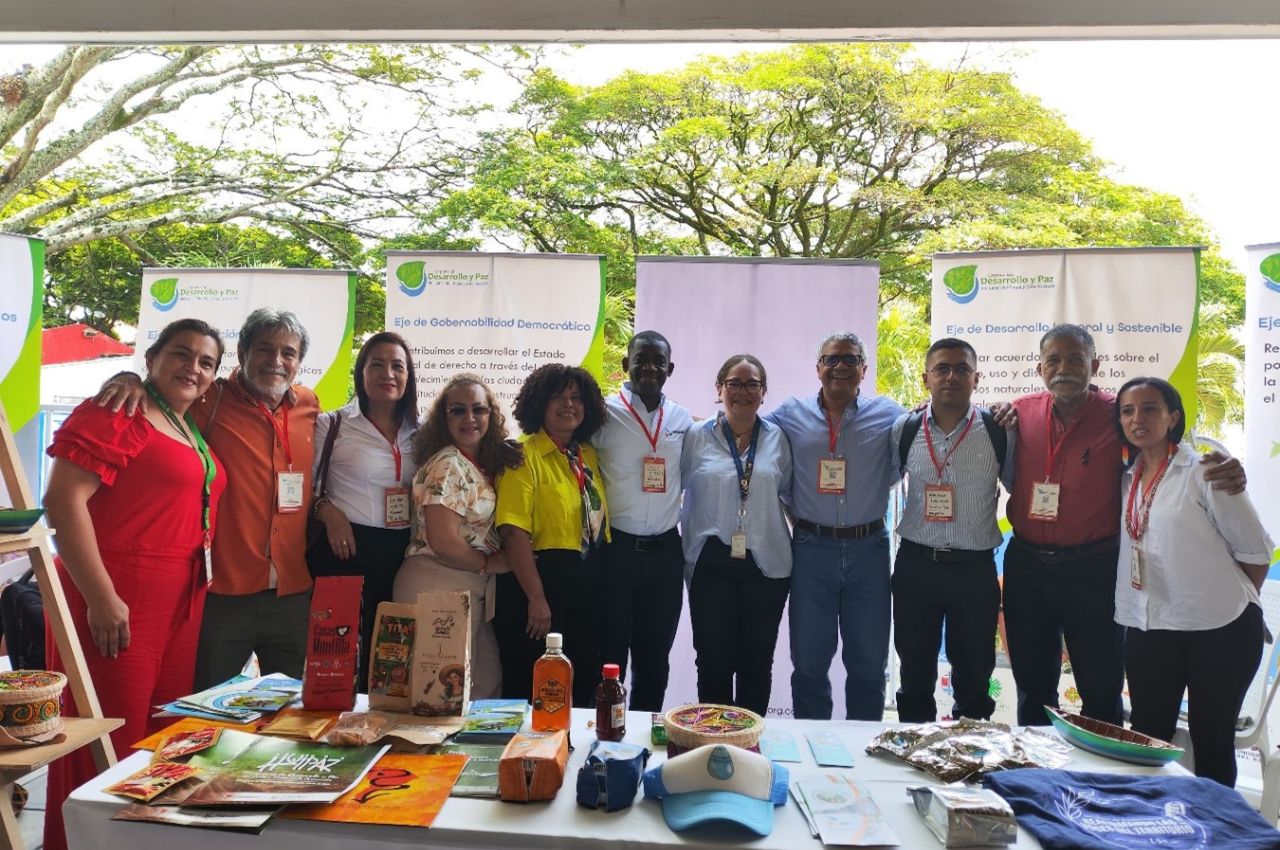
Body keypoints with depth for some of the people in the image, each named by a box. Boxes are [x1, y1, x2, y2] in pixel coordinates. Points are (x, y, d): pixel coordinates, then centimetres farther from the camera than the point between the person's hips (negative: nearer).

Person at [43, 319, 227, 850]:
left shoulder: (193, 433, 16)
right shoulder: (116, 414, -10)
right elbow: (63, 501, -18)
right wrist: (101, 598, -20)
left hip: (181, 606, 8)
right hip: (115, 602, -8)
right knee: (111, 745, 0)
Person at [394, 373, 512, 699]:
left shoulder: (483, 465, 11)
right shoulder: (447, 465, -15)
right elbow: (443, 543, -21)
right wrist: (489, 563, -7)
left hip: (475, 590, 9)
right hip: (439, 585, -9)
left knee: (488, 684, 13)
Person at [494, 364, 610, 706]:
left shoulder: (589, 456, 10)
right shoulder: (525, 456, -11)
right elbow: (514, 531, -19)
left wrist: (599, 583, 6)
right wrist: (536, 598, -22)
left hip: (588, 586, 7)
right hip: (539, 578, -7)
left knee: (584, 685, 16)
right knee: (532, 691, 5)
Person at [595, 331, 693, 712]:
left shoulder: (683, 419, 9)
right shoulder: (604, 413, -5)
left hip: (665, 551, 4)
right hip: (616, 549, -4)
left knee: (654, 658, 15)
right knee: (609, 656, 7)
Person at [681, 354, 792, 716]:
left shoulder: (777, 438, 6)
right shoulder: (697, 436, 2)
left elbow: (789, 493, 13)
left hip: (766, 564, 1)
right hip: (711, 563, -1)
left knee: (757, 663, 10)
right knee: (714, 662, 4)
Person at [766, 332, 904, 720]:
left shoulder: (889, 414, 1)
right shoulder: (790, 414, 2)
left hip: (869, 549, 0)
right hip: (811, 549, 0)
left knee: (869, 662, 13)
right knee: (809, 660, 11)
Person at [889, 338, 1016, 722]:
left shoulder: (1000, 432, -4)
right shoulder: (904, 429, -1)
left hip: (975, 568, -1)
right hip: (915, 564, 1)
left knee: (974, 676, 13)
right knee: (915, 673, 14)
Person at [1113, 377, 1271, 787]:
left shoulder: (1202, 471, -10)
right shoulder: (1128, 478, 5)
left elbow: (1255, 549, -5)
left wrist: (1232, 601, 5)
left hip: (1220, 630, -4)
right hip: (1149, 628, 5)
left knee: (1212, 739, 9)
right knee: (1146, 738, 11)